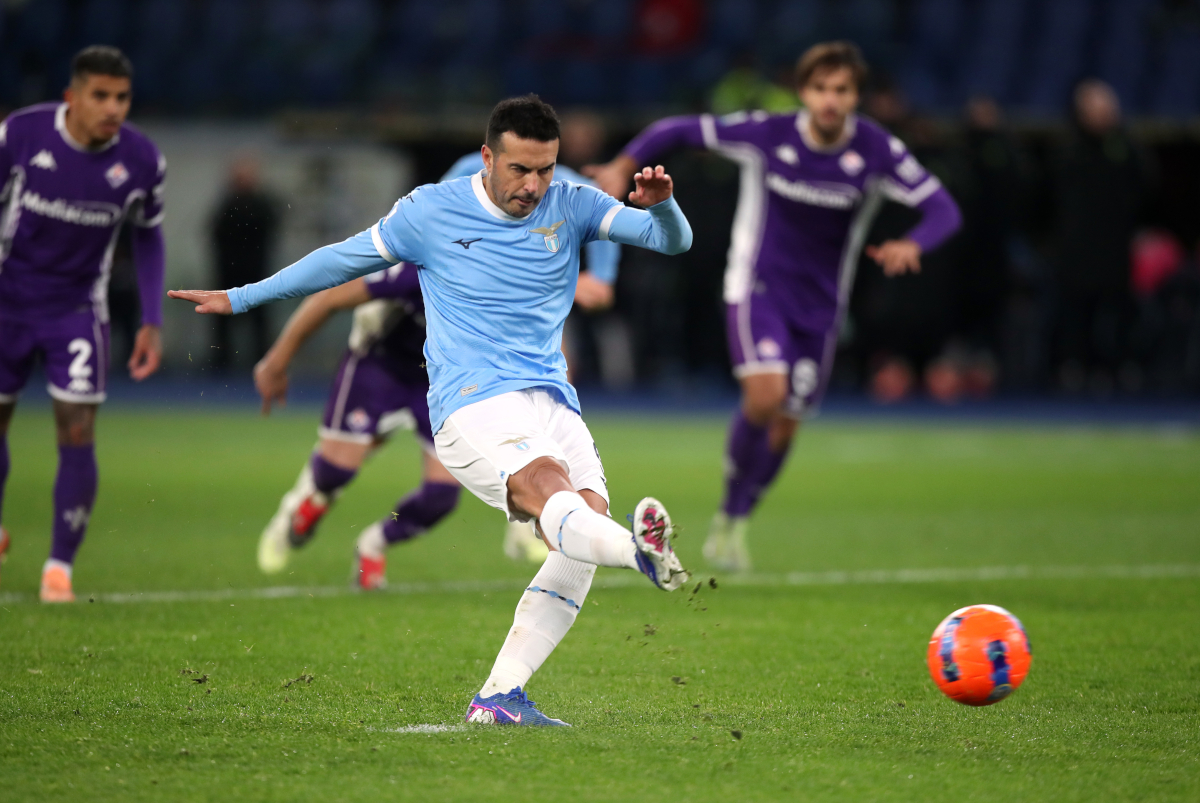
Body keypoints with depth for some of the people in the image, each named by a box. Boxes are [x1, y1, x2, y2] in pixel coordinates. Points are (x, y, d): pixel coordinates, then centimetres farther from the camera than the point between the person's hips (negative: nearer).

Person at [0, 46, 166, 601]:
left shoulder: (142, 161, -12)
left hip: (77, 309, 0)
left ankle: (60, 566, 1)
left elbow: (148, 236, 5)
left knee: (77, 436, -10)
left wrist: (152, 322, 0)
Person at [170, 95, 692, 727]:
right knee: (548, 489, -32)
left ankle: (499, 695, -17)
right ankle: (640, 550, -67)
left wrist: (660, 205, -22)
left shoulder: (571, 206, 9)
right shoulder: (429, 212, 4)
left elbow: (673, 240, 3)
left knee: (590, 517, -20)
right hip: (472, 406, -4)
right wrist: (241, 298, 25)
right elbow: (344, 259, 18)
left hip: (552, 401, 4)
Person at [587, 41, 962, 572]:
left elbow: (943, 210, -14)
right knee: (766, 394, -26)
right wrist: (623, 167, -16)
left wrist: (911, 244, -34)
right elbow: (679, 131, -6)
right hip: (758, 288, -3)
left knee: (784, 426, 7)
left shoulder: (877, 152, -11)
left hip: (820, 305, 3)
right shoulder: (767, 135, -15)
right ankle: (733, 491, 0)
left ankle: (733, 522, 30)